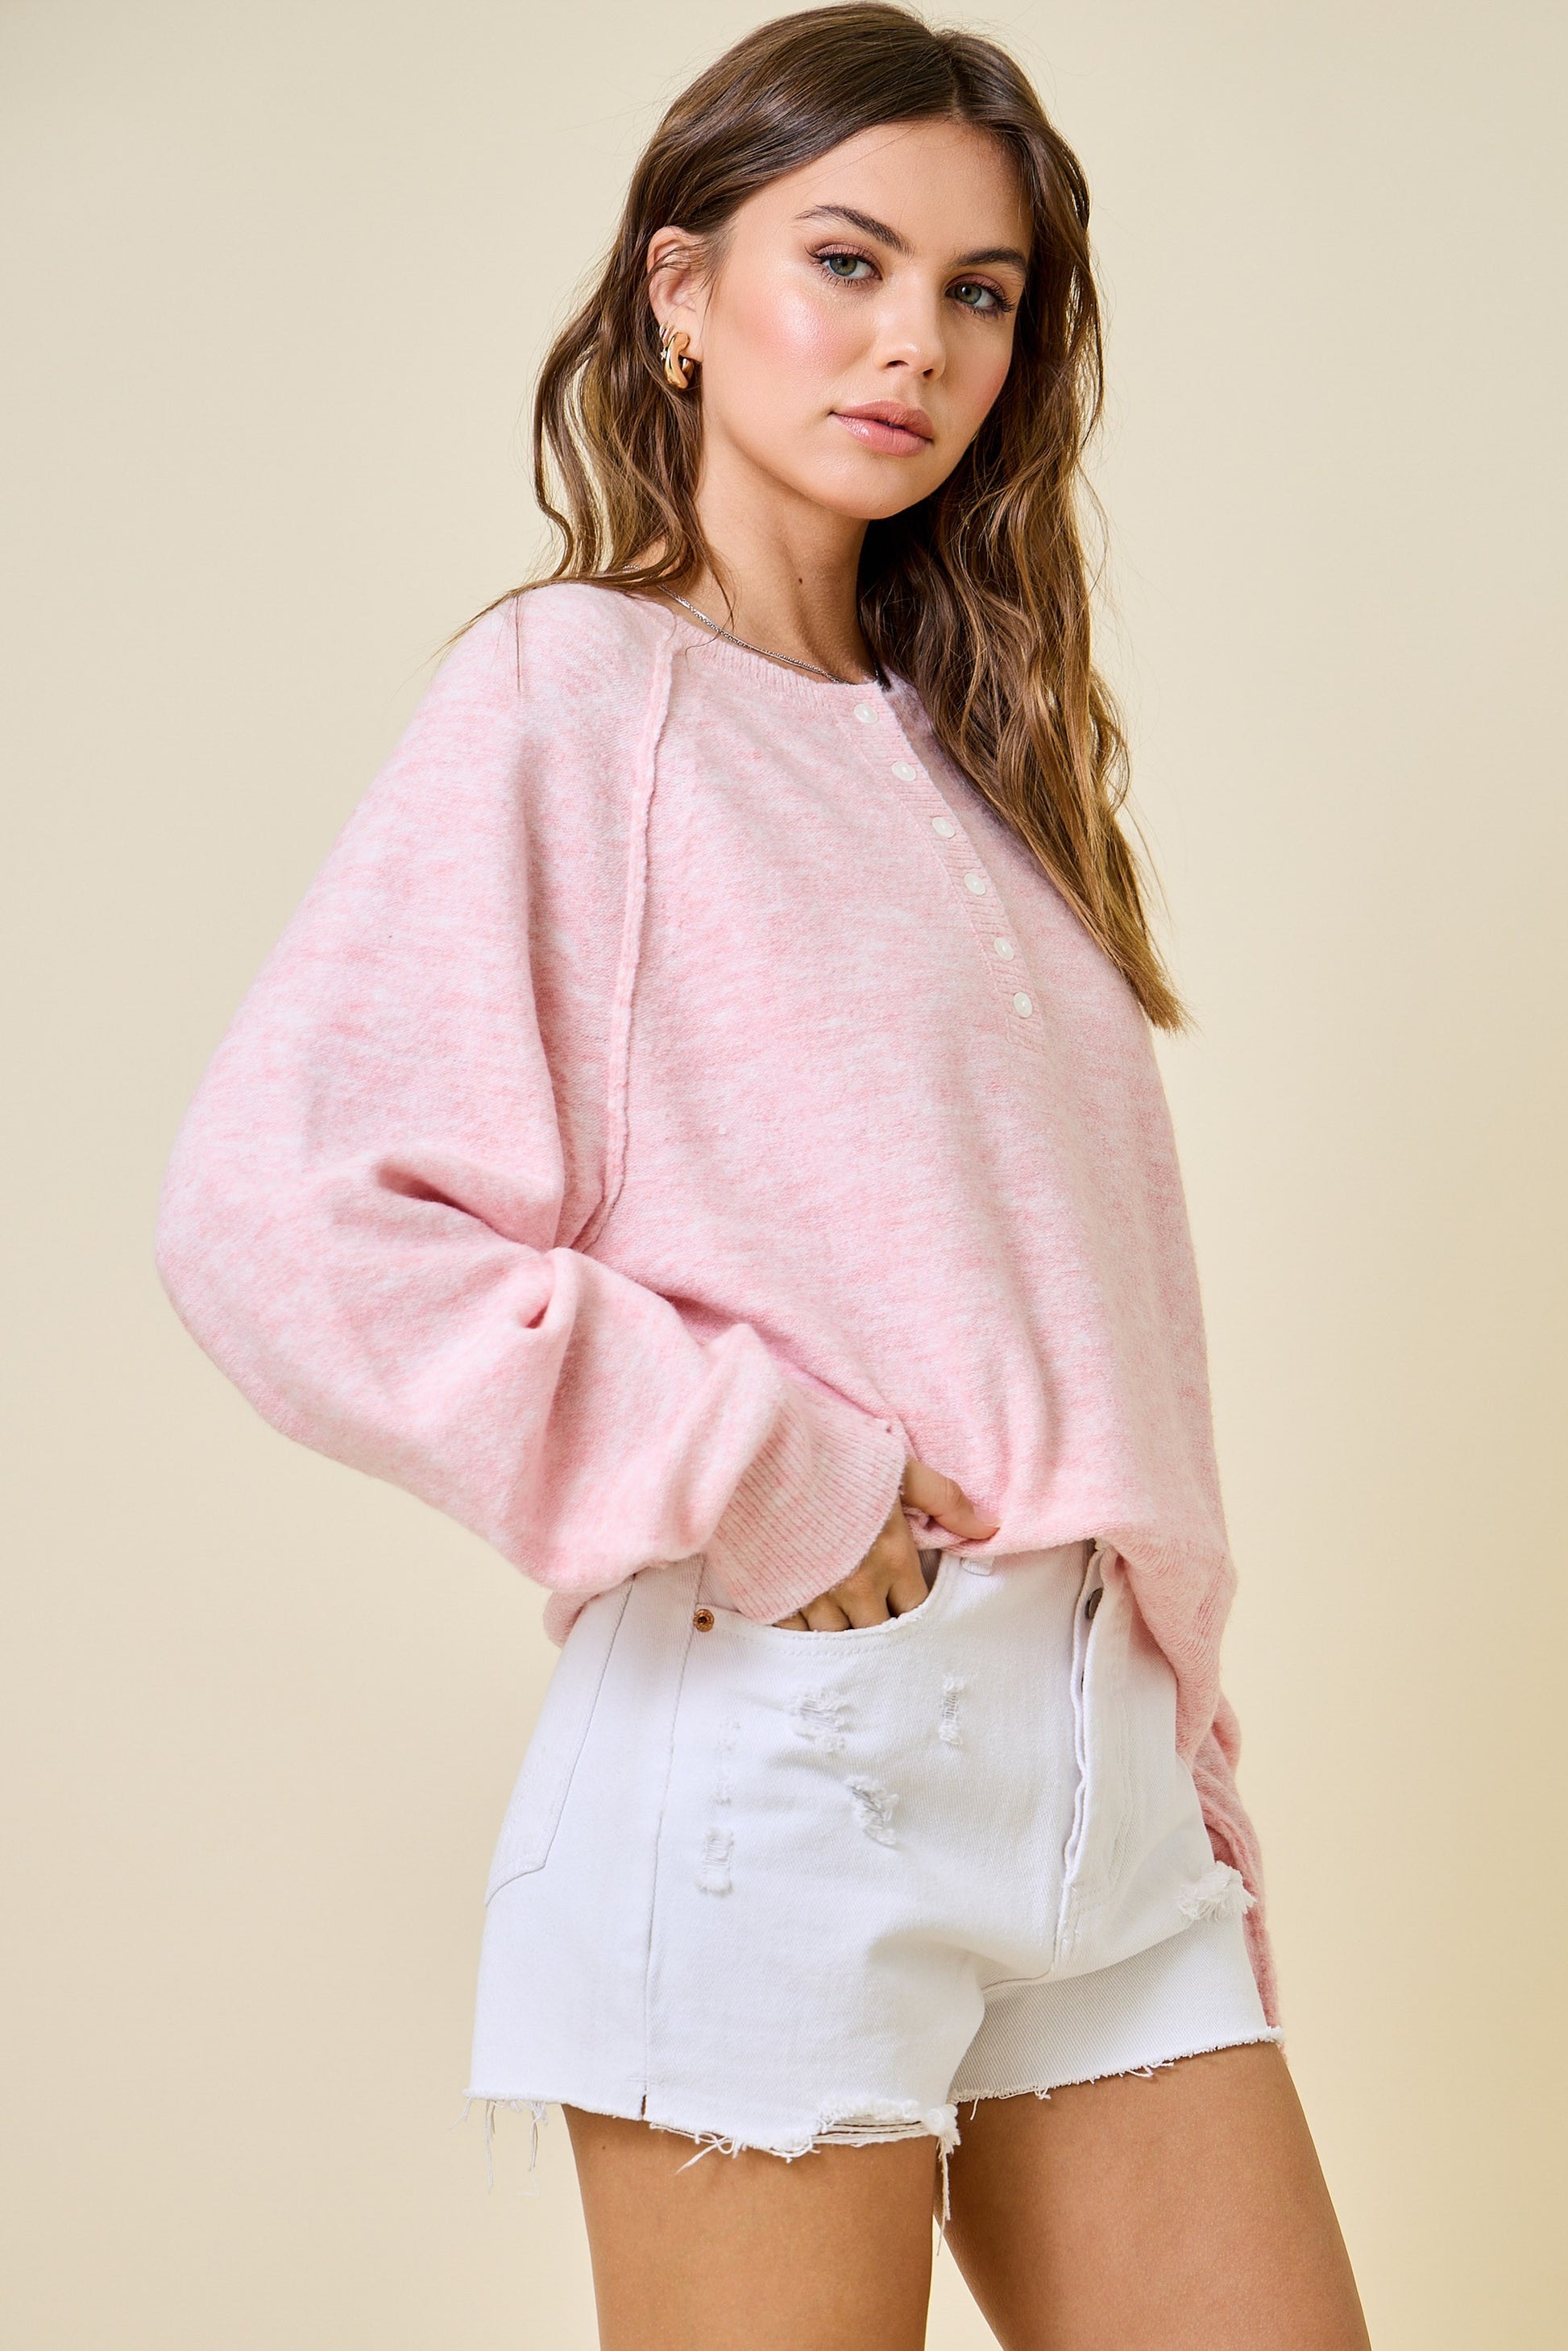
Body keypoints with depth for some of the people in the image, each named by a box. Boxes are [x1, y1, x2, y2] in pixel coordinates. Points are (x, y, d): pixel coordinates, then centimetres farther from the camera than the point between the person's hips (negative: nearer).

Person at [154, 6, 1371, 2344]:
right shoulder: (576, 692, -4)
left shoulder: (957, 745, 17)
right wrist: (754, 1476, -14)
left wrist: (1186, 1753, 14)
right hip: (783, 1734, -6)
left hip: (1097, 1746, 7)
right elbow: (270, 1210, -16)